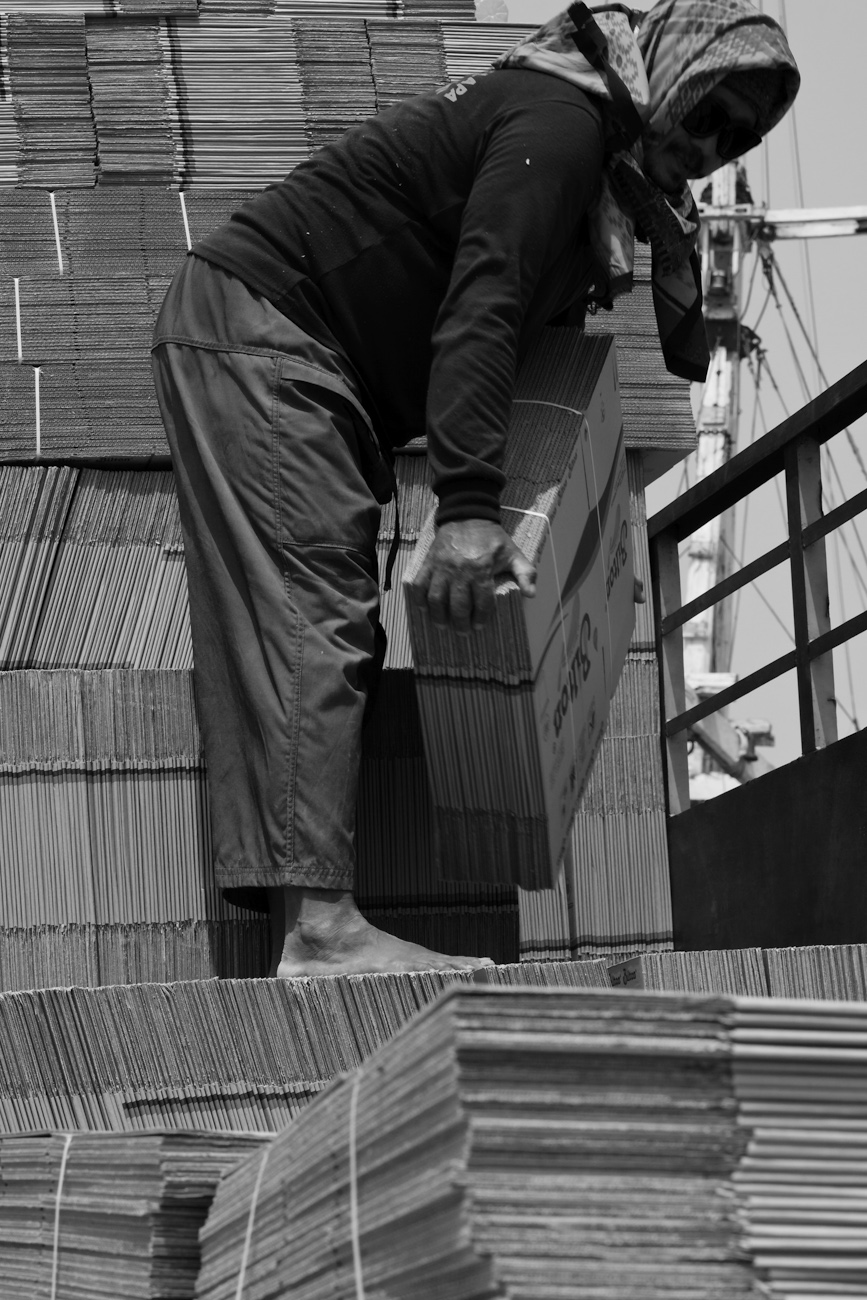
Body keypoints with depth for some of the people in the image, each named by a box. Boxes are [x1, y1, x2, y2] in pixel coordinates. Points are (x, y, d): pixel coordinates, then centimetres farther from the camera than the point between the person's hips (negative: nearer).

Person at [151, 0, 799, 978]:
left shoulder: (601, 163, 17)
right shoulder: (560, 117, -15)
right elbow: (480, 309, -29)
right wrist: (469, 509, -36)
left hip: (293, 356, 11)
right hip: (251, 319, -11)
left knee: (338, 632, 4)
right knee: (310, 619, -19)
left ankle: (303, 930, 0)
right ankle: (318, 929, -26)